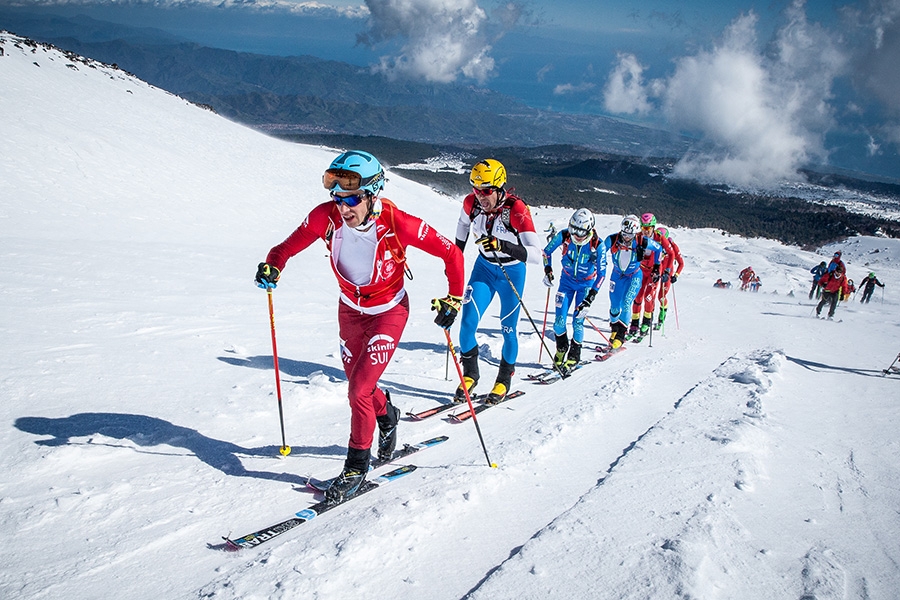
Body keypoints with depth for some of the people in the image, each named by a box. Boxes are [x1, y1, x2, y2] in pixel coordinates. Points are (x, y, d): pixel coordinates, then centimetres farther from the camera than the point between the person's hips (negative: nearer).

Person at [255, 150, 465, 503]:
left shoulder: (397, 223, -30)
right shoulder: (327, 216, -21)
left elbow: (450, 254, -19)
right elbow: (289, 246, -9)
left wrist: (454, 299, -16)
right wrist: (273, 266, -30)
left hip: (389, 312, -4)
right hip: (350, 310, 5)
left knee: (359, 389, -14)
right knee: (359, 383, 19)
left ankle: (356, 467, 5)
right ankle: (387, 417, 53)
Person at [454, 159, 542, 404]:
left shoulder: (517, 209, -29)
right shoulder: (471, 203, -17)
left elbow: (536, 255, -35)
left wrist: (503, 245, -48)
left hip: (512, 272, -3)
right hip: (484, 267, 3)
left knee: (507, 329, 4)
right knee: (468, 321, -10)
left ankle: (505, 378, 28)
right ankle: (470, 373, 12)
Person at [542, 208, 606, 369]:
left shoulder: (597, 245, -25)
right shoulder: (564, 236, -20)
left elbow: (601, 273, -18)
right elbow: (547, 251, -1)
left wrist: (591, 297, -24)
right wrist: (548, 270, -12)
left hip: (586, 283, -2)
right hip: (567, 280, 2)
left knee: (578, 321, -10)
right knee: (559, 321, -7)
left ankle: (574, 356, 10)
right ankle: (561, 349, 18)